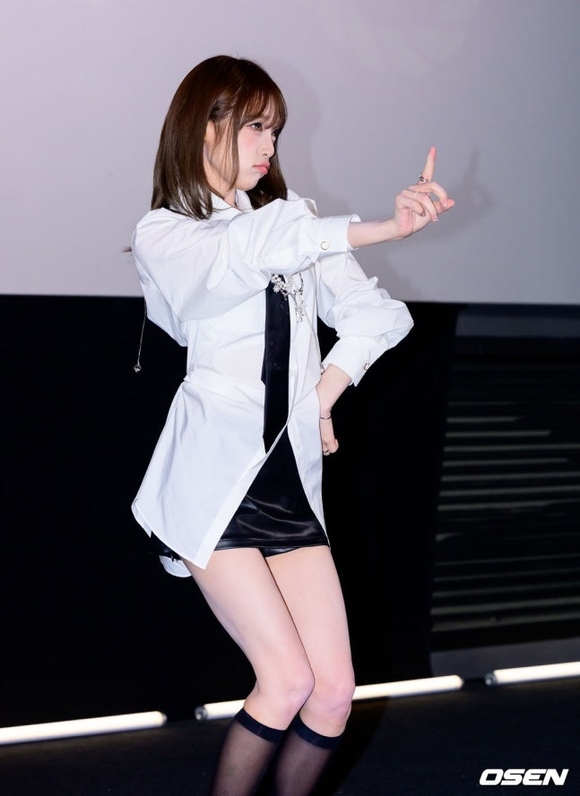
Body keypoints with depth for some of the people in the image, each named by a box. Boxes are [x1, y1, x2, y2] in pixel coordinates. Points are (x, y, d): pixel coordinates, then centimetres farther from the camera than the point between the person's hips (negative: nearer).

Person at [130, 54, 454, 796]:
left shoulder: (293, 217, 18)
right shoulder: (163, 235, 1)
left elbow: (375, 312, 11)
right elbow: (250, 256, -21)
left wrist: (324, 394, -4)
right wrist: (382, 228, -30)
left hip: (290, 477, 5)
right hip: (213, 477, -5)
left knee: (335, 689, -4)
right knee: (287, 680, -13)